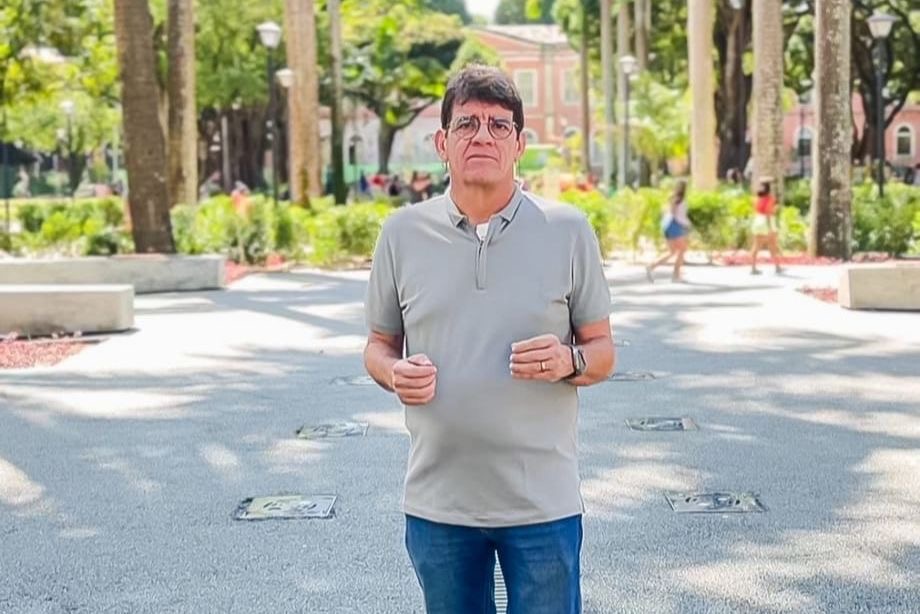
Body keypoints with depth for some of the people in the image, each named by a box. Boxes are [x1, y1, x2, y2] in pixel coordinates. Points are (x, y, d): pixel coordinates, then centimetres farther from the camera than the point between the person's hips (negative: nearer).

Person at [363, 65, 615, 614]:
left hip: (543, 501, -1)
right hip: (436, 501, 2)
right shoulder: (403, 232, 3)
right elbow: (379, 344, 12)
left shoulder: (568, 230, -1)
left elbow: (602, 351, 4)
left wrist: (568, 361, -18)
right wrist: (395, 374, -11)